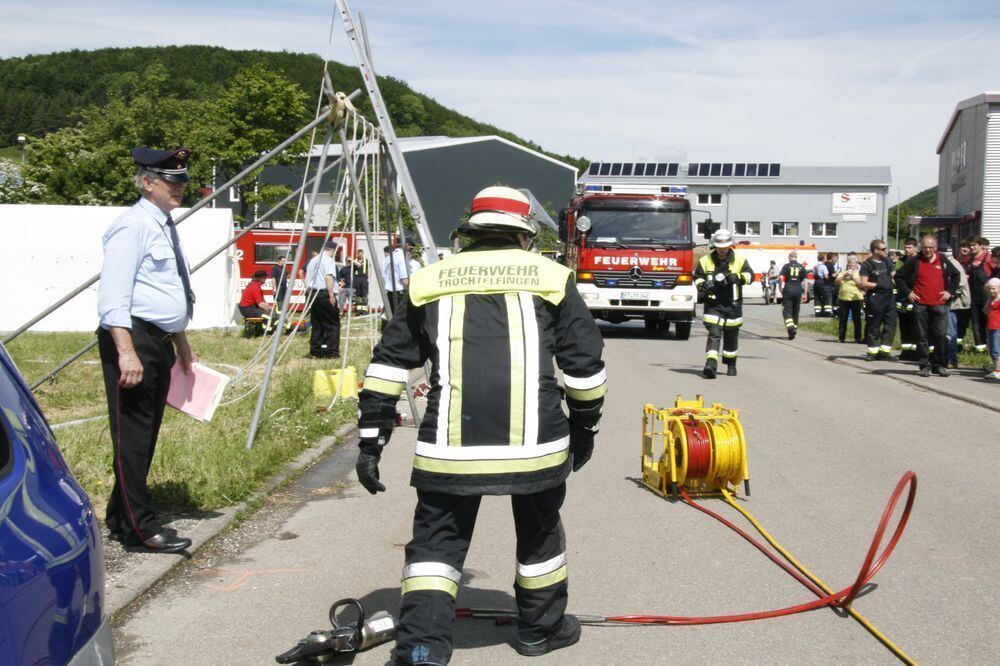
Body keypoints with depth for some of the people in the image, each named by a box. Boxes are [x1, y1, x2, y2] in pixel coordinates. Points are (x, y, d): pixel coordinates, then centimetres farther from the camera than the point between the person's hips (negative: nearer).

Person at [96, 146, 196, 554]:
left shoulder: (165, 227, 19)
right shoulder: (134, 225, -11)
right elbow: (113, 295, -19)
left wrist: (182, 344, 28)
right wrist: (126, 351, -26)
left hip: (160, 342, 10)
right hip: (134, 339, -10)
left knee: (146, 435, 13)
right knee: (133, 436, -6)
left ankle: (120, 520, 23)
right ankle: (139, 528, -1)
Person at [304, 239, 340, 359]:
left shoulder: (313, 260, 17)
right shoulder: (329, 260, -7)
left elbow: (307, 280, 17)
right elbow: (328, 277, -20)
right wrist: (331, 295, -20)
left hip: (312, 294, 8)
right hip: (325, 294, -8)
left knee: (316, 324, 11)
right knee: (332, 324, -3)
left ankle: (315, 352, 12)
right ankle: (331, 352, -5)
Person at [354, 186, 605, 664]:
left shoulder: (429, 282, 13)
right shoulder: (550, 277, 9)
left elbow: (388, 365, 11)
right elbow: (585, 364, 10)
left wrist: (371, 441, 14)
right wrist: (584, 427, 23)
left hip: (450, 446, 0)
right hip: (535, 442, 0)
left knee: (436, 543, 10)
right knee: (538, 535, 21)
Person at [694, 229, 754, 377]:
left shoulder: (739, 260, 4)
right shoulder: (705, 261, 2)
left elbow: (750, 275, 2)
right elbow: (697, 277, 6)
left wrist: (738, 277, -19)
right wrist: (703, 285, -16)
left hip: (733, 305, 2)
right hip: (713, 305, -2)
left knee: (731, 336, 14)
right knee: (714, 334, -15)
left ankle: (731, 364, 33)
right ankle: (711, 365, -25)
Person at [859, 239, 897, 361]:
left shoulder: (888, 261, 13)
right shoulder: (867, 265, -5)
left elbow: (894, 275, 25)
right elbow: (864, 283, -11)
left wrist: (893, 282, 6)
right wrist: (878, 284, -16)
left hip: (889, 298, 6)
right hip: (875, 300, -6)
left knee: (890, 325, 5)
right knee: (873, 327, 0)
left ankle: (884, 350, 11)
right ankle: (872, 351, 8)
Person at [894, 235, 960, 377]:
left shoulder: (943, 261, 9)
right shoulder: (914, 261, 3)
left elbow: (956, 275, 23)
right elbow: (899, 277, 9)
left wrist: (950, 291, 10)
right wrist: (907, 292, 1)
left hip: (939, 305, 1)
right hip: (920, 305, -1)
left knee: (941, 335, -4)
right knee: (922, 336, 1)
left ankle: (940, 365, 6)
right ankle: (925, 366, 9)